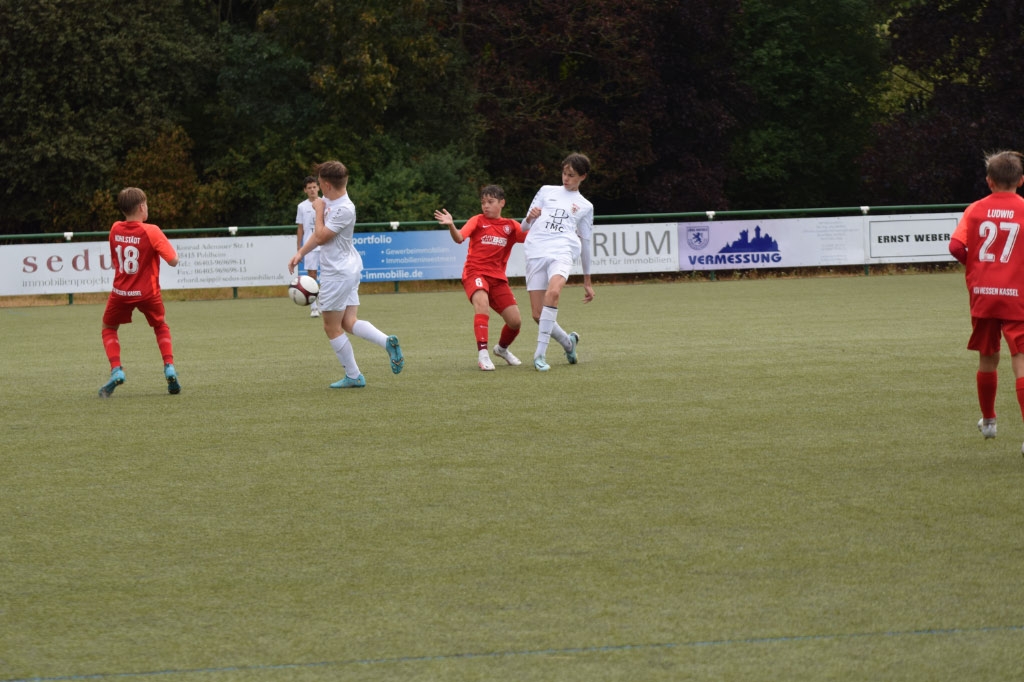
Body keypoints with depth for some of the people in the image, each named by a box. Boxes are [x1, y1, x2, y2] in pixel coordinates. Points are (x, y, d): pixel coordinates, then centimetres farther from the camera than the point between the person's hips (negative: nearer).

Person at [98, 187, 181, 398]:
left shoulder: (115, 230, -2)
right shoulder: (151, 232, -14)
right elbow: (173, 260, -16)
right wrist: (170, 248, 4)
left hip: (121, 292, 1)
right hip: (148, 292, -1)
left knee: (109, 328, 21)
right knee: (160, 327, 23)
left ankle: (116, 370, 0)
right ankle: (169, 368, 5)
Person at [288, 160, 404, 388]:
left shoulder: (344, 209, -22)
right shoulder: (331, 203, 7)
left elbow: (321, 237, -19)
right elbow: (319, 234, 19)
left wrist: (319, 210, -8)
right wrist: (300, 254, 15)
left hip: (337, 273, -9)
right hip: (349, 269, 9)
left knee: (332, 328, 3)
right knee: (349, 323, 7)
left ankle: (353, 376, 9)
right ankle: (387, 341, -9)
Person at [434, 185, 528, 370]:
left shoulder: (510, 226, 8)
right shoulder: (478, 221, 0)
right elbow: (459, 238, -15)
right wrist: (451, 225, -35)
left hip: (498, 277, 4)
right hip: (475, 273, -4)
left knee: (515, 321, -1)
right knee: (482, 302, -34)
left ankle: (502, 348, 32)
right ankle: (482, 354, -35)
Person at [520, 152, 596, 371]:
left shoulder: (585, 206, 19)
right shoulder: (547, 191, 21)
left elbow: (585, 243, 23)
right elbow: (524, 227, 19)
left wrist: (587, 281, 23)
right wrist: (530, 218, -6)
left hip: (562, 252, -2)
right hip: (536, 253, 2)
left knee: (553, 292, -33)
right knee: (538, 315, -6)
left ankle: (540, 354, -32)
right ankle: (568, 341, 24)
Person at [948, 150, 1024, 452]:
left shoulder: (976, 210, 2)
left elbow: (956, 246, -7)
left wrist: (975, 263, 11)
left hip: (982, 294, 3)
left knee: (987, 359, 20)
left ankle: (988, 420, 38)